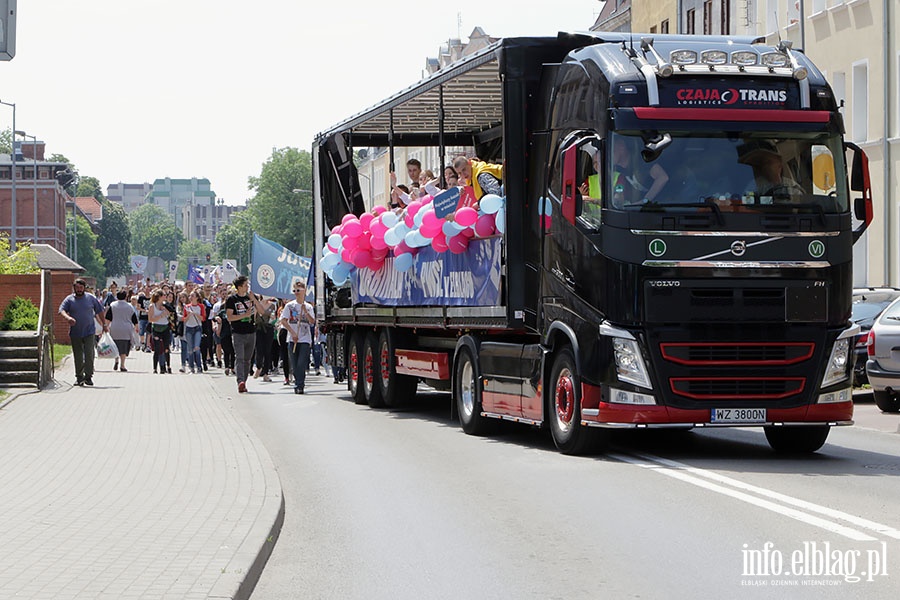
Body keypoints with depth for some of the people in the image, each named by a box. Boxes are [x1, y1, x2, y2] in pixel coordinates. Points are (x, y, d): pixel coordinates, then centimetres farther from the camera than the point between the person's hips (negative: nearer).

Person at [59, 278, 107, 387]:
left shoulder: (91, 298, 5)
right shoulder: (69, 299, 3)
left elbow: (99, 311, 13)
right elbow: (62, 310, -10)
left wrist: (104, 325, 13)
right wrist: (68, 317, -31)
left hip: (89, 332, -1)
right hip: (75, 332, 1)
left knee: (89, 354, -11)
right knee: (78, 356, 6)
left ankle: (89, 376, -6)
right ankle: (79, 377, 15)